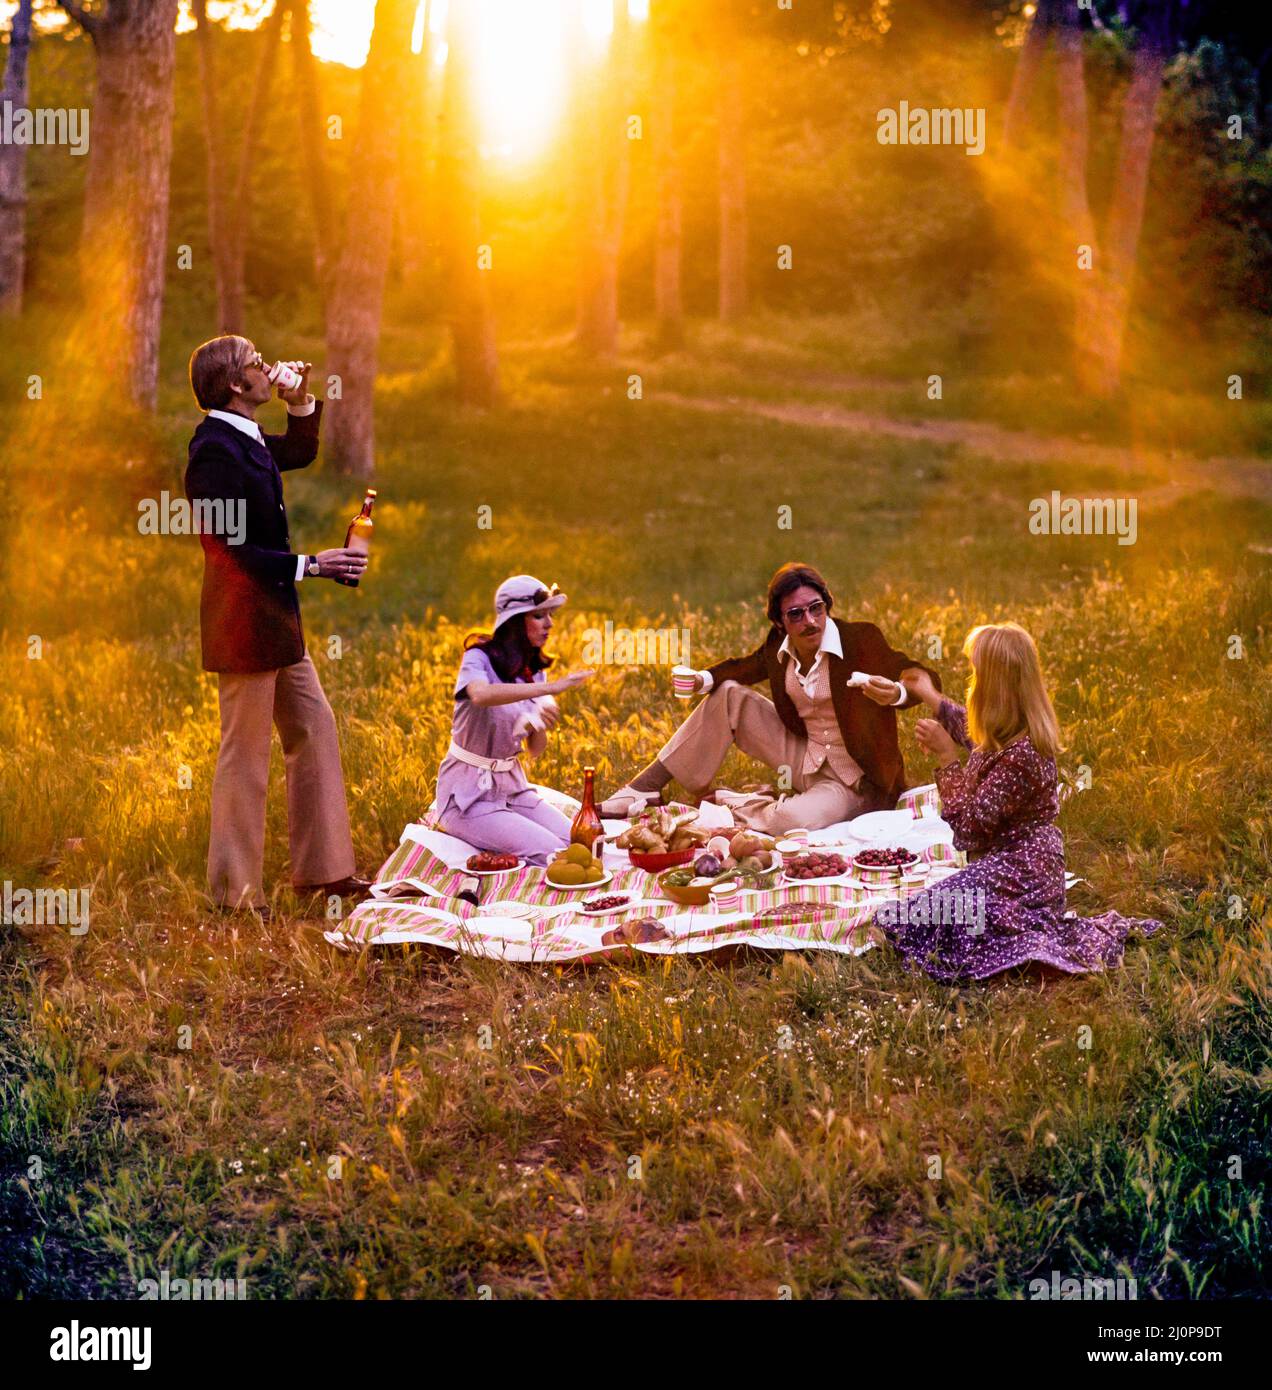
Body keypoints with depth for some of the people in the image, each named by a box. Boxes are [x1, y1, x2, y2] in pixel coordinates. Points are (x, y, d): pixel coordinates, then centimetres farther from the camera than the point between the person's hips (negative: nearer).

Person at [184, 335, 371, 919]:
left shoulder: (247, 440, 10)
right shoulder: (215, 452, -19)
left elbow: (299, 453, 31)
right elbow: (230, 550, -23)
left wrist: (302, 404, 14)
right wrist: (309, 564, -21)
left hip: (275, 620, 10)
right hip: (243, 624, -10)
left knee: (314, 729, 14)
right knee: (245, 755, -1)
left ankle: (321, 869, 23)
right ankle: (235, 892, 10)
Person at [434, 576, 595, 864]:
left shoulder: (535, 671, 7)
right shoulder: (479, 658, -14)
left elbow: (534, 751, 6)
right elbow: (481, 695, -41)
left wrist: (540, 724, -16)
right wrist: (549, 688, -45)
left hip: (512, 786, 7)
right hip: (469, 794, -6)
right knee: (552, 854, -20)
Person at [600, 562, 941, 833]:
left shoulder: (861, 639, -20)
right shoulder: (778, 646, -4)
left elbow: (925, 679, -24)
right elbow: (745, 666, 17)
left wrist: (896, 694, -49)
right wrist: (703, 679, -5)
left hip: (855, 779, -6)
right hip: (806, 759, 6)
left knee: (794, 821, -36)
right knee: (727, 695, -4)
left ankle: (720, 804, -3)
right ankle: (642, 791, 0)